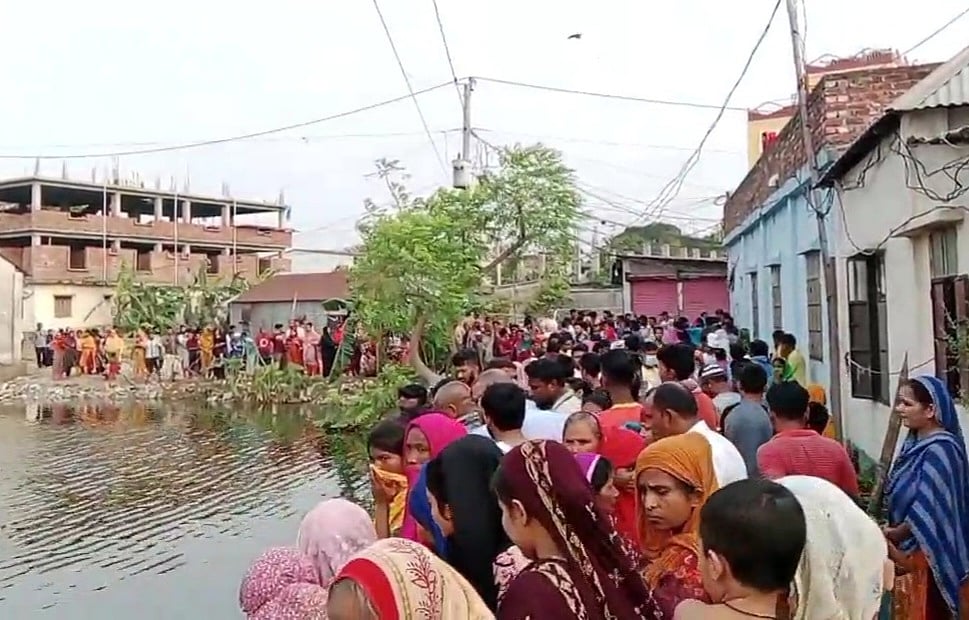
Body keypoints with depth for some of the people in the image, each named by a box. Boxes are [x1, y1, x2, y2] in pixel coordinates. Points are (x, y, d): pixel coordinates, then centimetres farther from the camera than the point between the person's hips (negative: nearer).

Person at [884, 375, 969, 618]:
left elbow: (929, 509, -21)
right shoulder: (915, 443, 8)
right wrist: (894, 532, 0)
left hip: (927, 552, -8)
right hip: (907, 548, 8)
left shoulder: (939, 450, -19)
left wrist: (895, 534, -10)